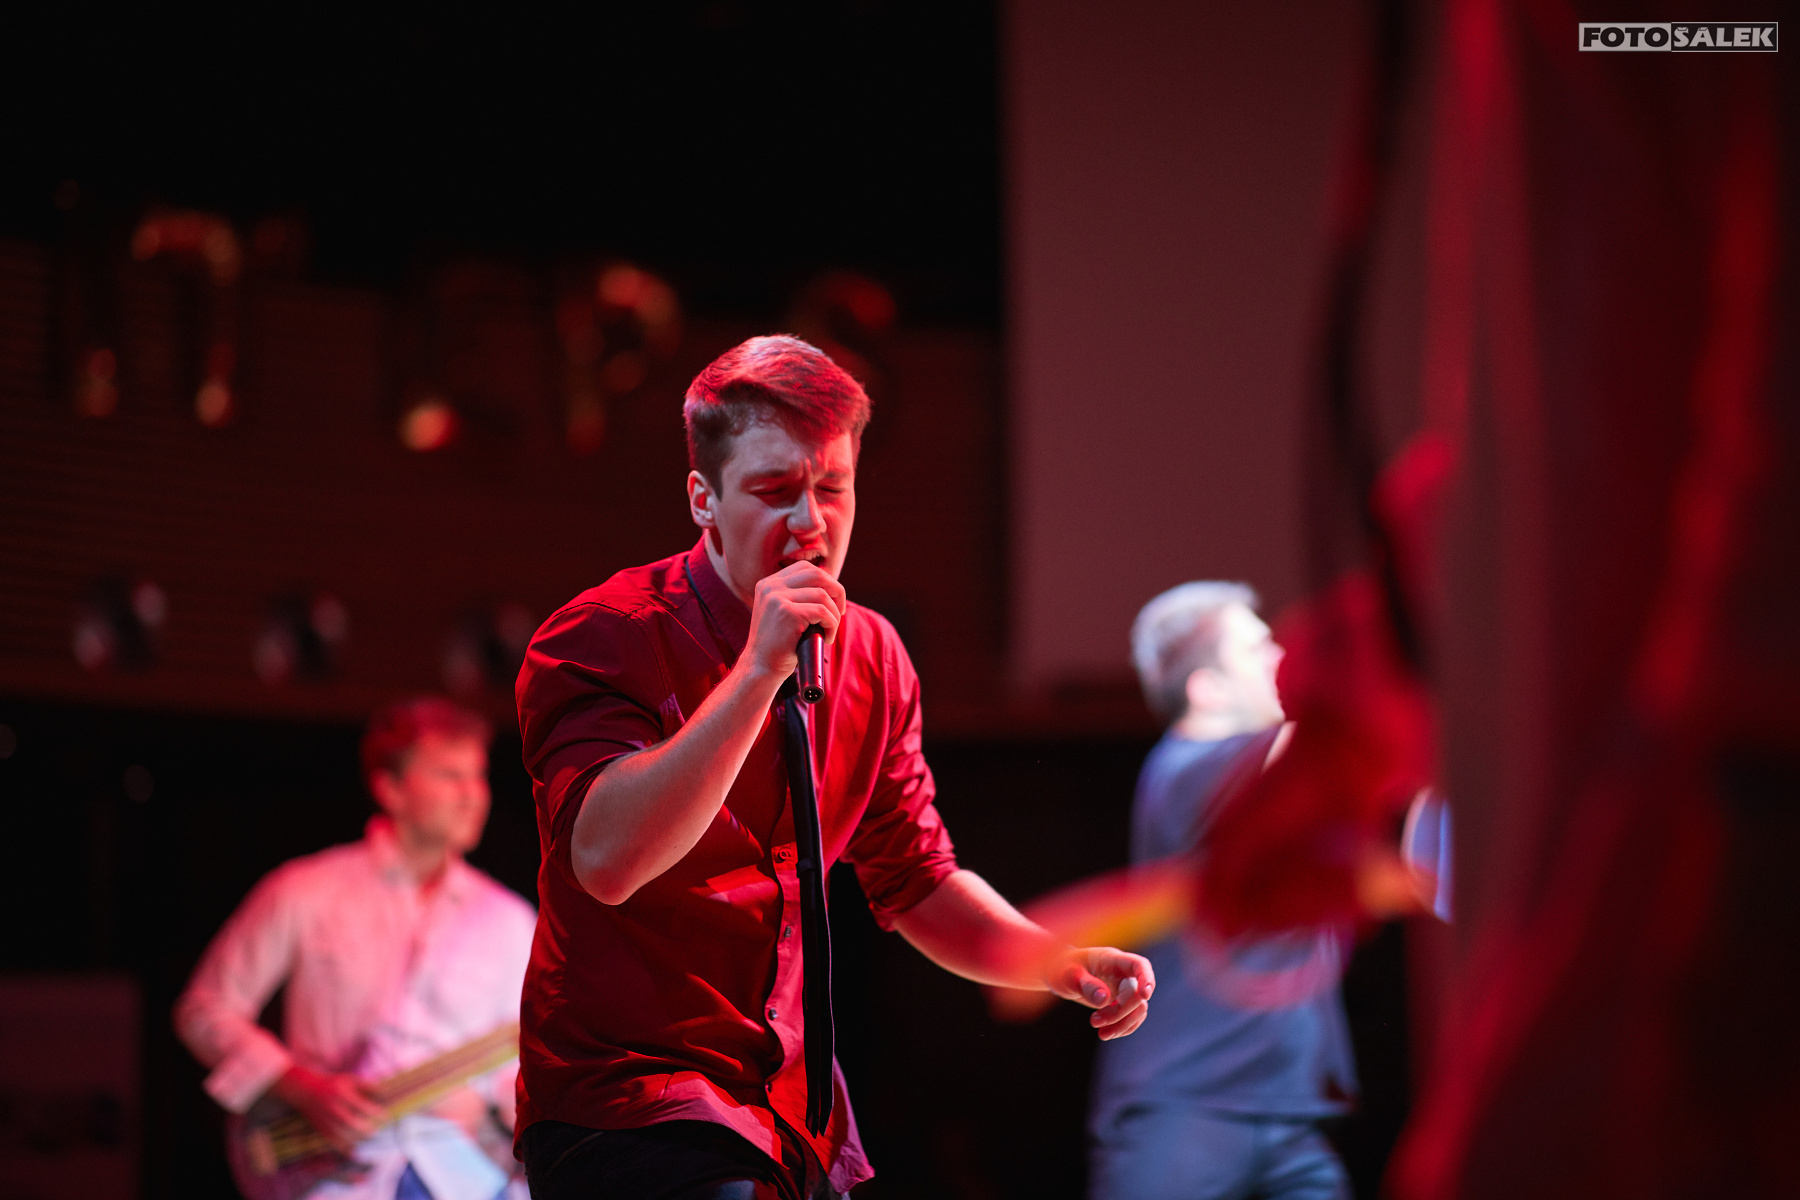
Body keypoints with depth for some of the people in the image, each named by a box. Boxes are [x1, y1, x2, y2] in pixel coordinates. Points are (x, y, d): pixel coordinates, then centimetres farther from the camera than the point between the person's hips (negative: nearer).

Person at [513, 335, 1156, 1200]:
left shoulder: (871, 657, 8)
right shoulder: (602, 640, -11)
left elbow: (916, 884, 18)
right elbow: (606, 859, -27)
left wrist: (1065, 965, 1)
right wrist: (759, 671, -28)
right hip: (625, 1113, -6)